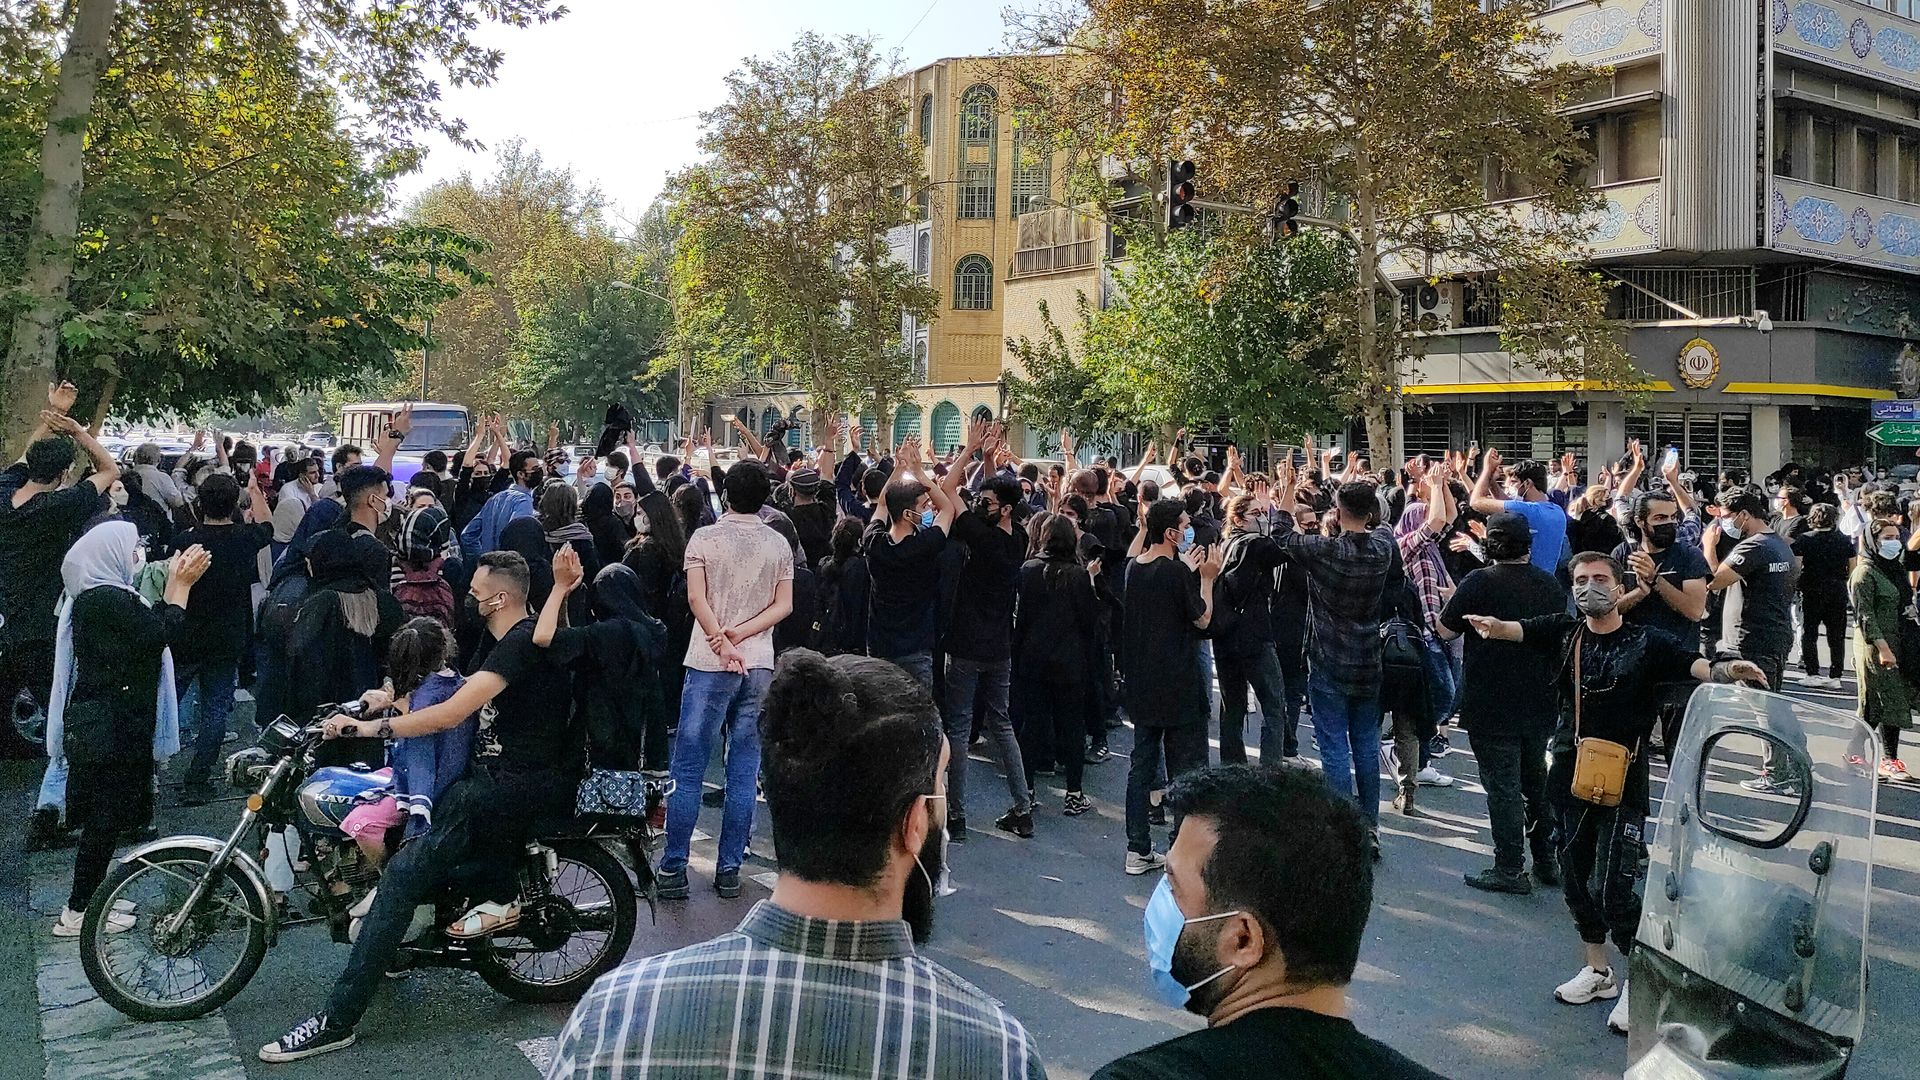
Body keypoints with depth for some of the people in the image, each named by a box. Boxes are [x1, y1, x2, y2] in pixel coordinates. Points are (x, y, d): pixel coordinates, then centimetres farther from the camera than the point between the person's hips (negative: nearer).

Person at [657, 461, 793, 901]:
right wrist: (740, 634, -7)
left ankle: (674, 868, 4)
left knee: (688, 769, 3)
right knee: (743, 772, 7)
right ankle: (729, 869, 10)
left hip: (710, 665, -3)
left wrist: (723, 643, -12)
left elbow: (696, 597, -11)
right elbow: (784, 605, 0)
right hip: (759, 666, 3)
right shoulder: (778, 544, 6)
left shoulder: (705, 538, -2)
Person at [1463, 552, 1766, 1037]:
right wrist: (1493, 627, -38)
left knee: (1612, 887, -8)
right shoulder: (1563, 631, 3)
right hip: (1570, 774, 4)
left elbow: (1698, 667, -17)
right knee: (1574, 874, 14)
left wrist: (1728, 670, -39)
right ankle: (1598, 971, 34)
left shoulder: (1647, 643, -3)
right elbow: (1519, 630, -15)